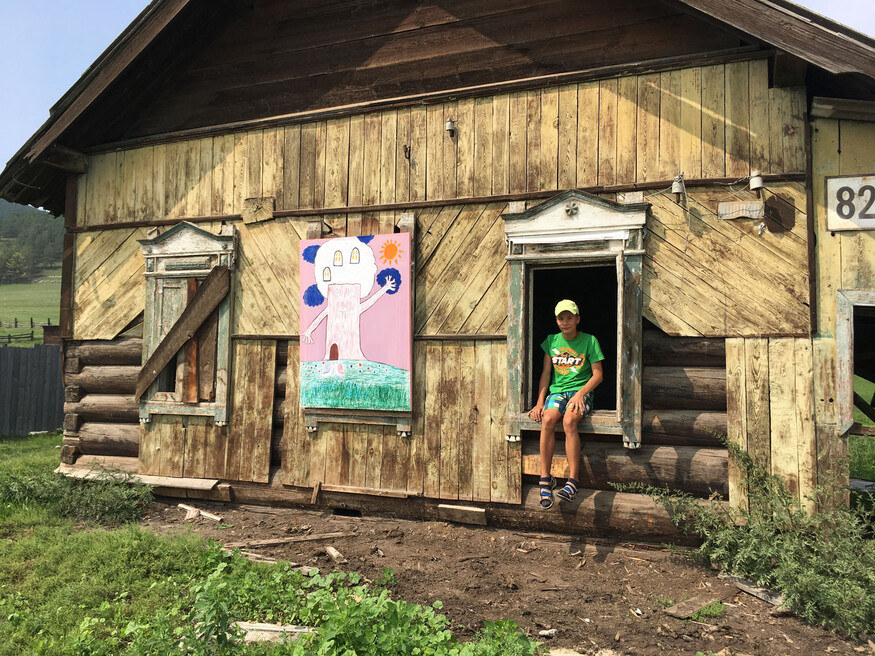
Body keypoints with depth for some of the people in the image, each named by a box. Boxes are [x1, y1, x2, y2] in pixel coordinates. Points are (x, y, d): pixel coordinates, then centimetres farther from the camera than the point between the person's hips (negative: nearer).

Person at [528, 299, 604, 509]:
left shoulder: (589, 341, 1)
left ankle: (573, 481, -31)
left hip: (581, 392, -3)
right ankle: (545, 479, -24)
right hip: (557, 391, 3)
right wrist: (540, 402, 1)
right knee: (547, 419, -30)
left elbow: (598, 375, 0)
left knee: (569, 420, -35)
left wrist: (580, 393, -15)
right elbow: (546, 373, 12)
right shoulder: (551, 341, 11)